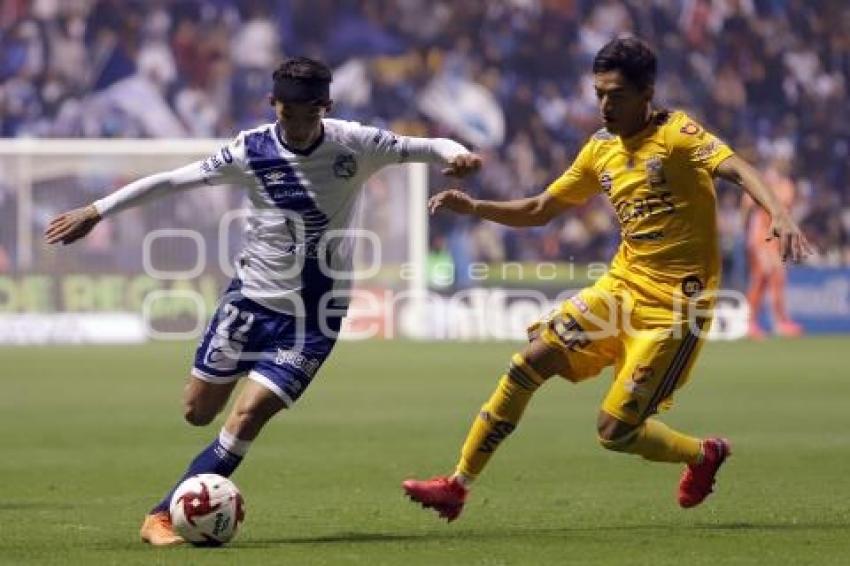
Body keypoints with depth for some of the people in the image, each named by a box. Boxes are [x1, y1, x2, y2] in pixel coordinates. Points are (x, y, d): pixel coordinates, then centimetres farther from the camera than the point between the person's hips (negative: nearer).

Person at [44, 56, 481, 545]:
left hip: (314, 317, -2)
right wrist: (96, 212, -3)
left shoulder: (355, 145, -11)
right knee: (198, 412, 5)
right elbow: (171, 180, -3)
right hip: (250, 298, 2)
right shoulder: (251, 151, -10)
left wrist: (458, 156, -31)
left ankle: (164, 516, -7)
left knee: (247, 416, -14)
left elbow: (429, 147, -7)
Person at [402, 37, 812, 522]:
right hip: (622, 287, 7)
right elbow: (539, 211, 18)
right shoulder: (601, 149, 10)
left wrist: (779, 213, -46)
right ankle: (459, 486, 3)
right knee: (529, 363, -6)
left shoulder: (677, 133, -11)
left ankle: (705, 454, 23)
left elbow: (737, 169, -27)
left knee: (615, 431, -7)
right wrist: (474, 208, 3)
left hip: (675, 305, -7)